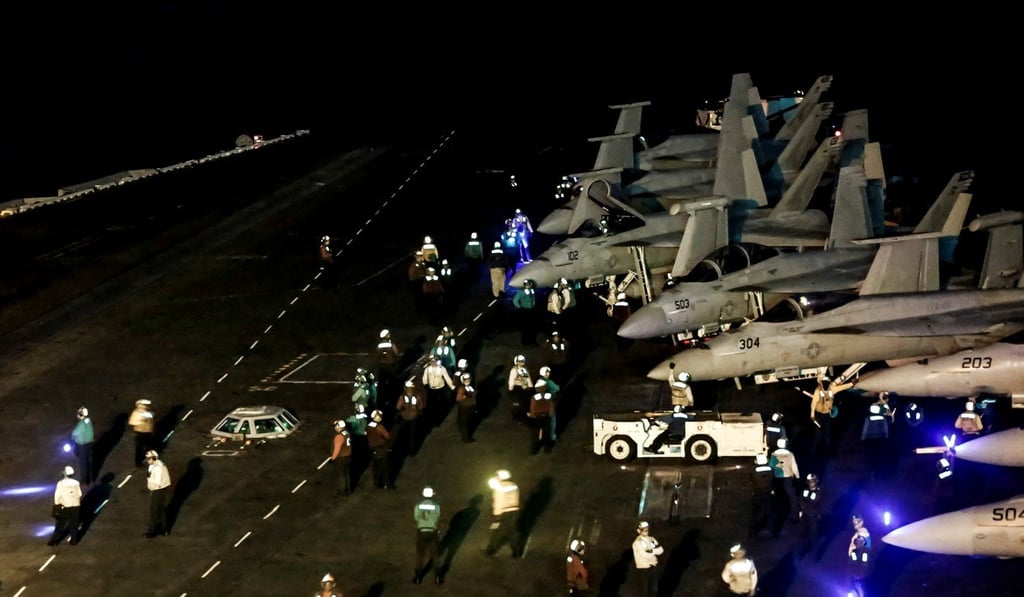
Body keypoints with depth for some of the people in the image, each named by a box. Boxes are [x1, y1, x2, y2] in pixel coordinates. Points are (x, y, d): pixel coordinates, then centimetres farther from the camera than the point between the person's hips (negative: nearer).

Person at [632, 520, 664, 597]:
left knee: (654, 589, 13)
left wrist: (651, 551, -20)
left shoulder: (652, 539, 5)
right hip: (643, 569, -6)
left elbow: (661, 550, -4)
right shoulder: (637, 542, -16)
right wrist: (655, 551, -8)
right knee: (644, 591, 4)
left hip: (653, 567, 6)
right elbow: (645, 554, -25)